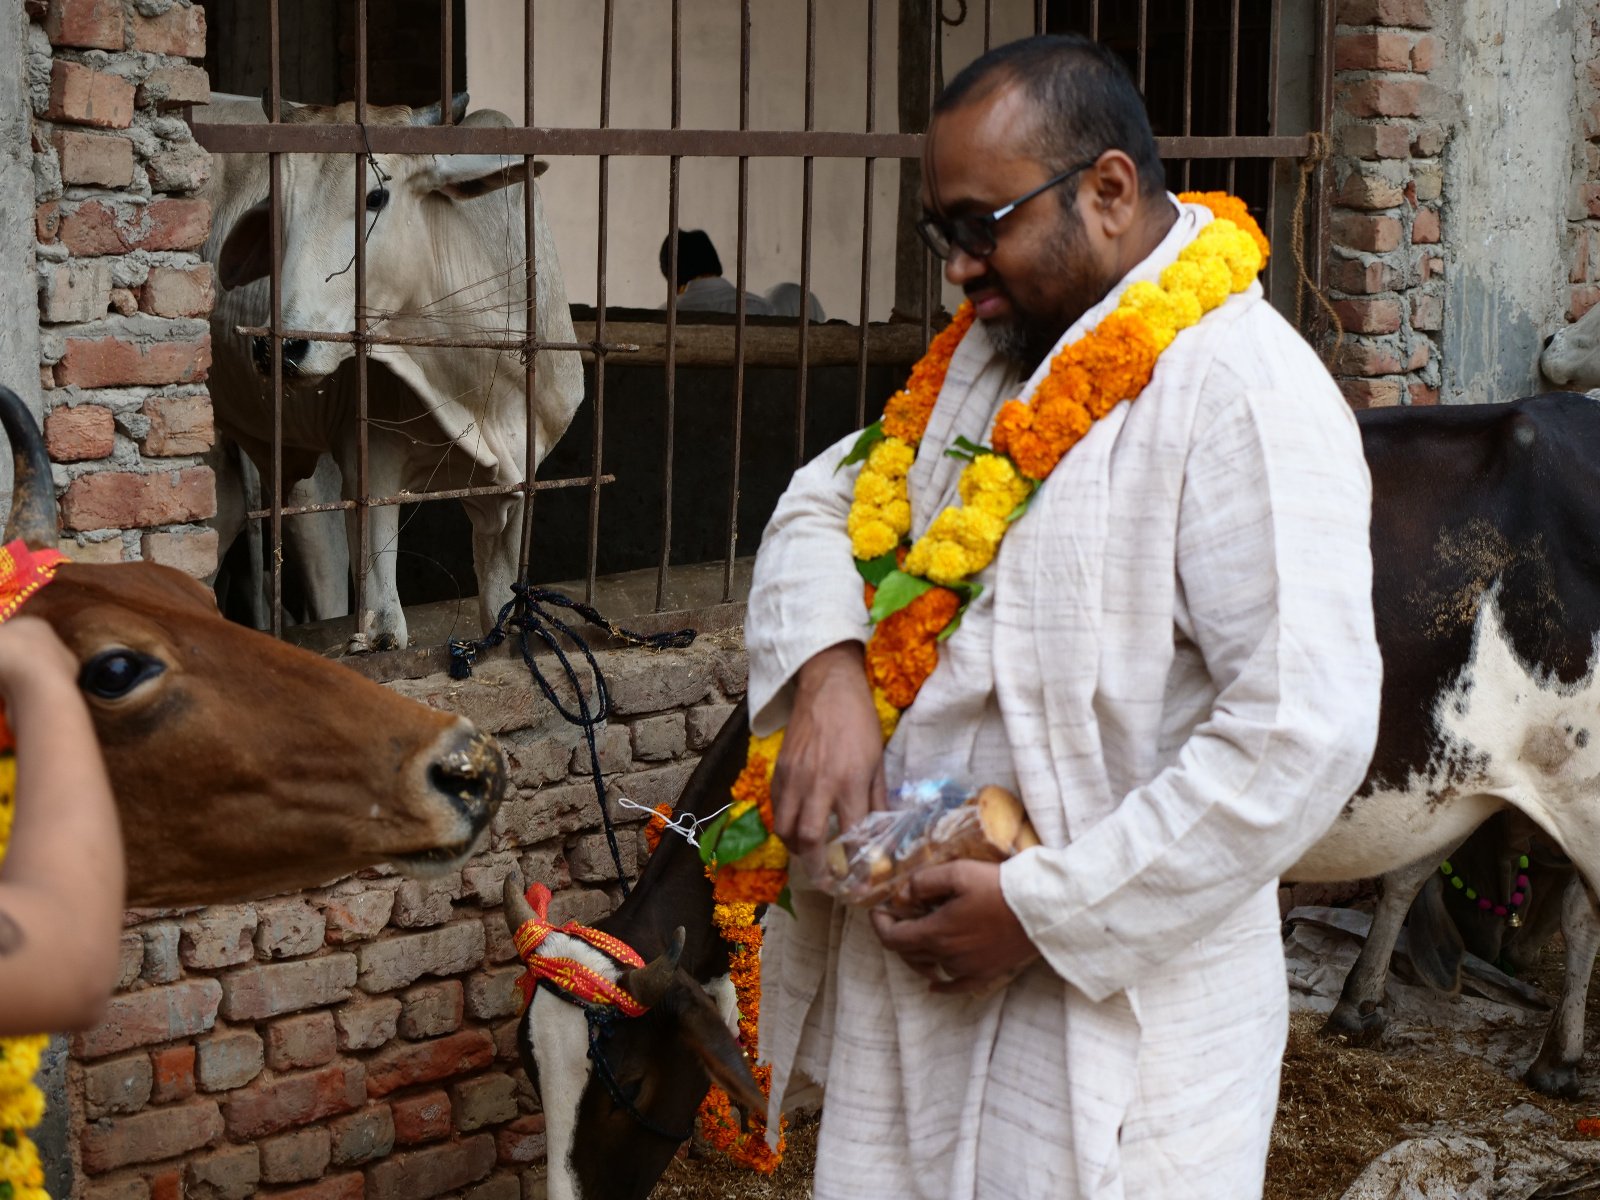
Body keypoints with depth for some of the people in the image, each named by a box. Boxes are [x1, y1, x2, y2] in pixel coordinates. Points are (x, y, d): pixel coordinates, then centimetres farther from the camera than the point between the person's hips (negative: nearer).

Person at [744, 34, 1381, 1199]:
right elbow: (827, 501, 17)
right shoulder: (993, 357, 10)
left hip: (1111, 1006, -7)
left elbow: (1305, 731, -24)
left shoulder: (1248, 393, -17)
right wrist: (827, 674, -6)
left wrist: (1044, 910, -20)